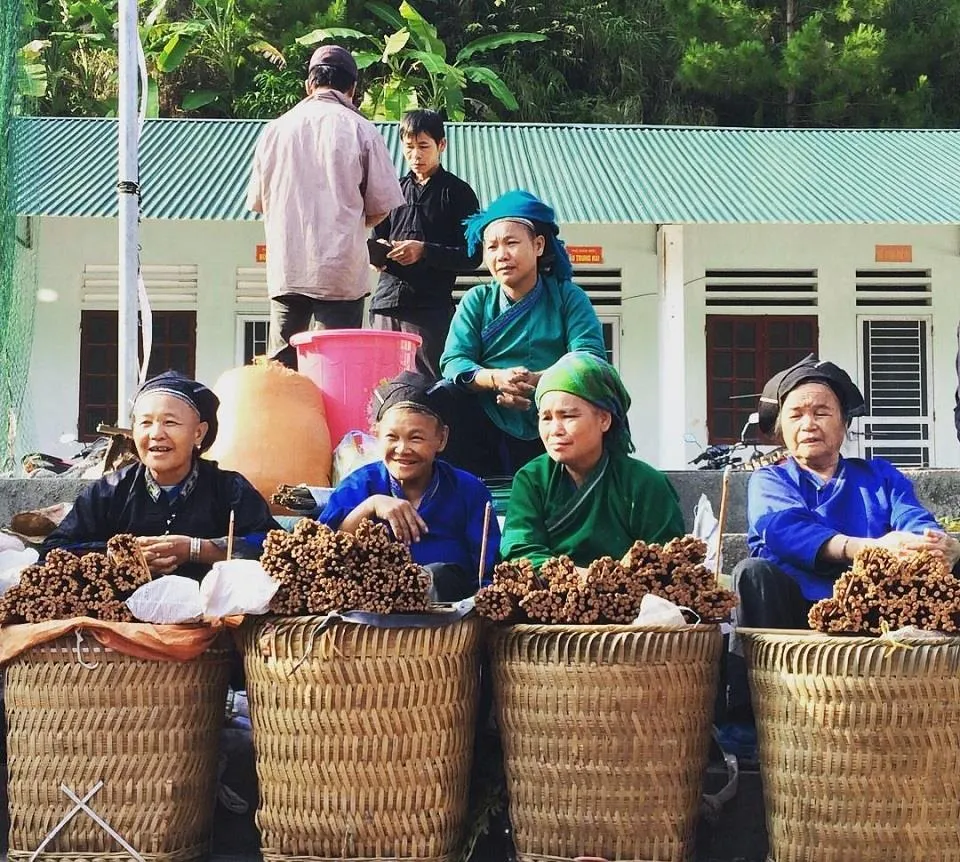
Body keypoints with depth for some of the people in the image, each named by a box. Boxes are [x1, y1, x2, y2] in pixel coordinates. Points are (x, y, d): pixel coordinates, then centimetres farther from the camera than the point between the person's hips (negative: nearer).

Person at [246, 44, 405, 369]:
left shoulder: (277, 128, 6)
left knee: (279, 367, 7)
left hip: (285, 269, 3)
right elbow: (381, 207, 1)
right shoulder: (360, 130, -2)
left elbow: (257, 201, 13)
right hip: (341, 269, -3)